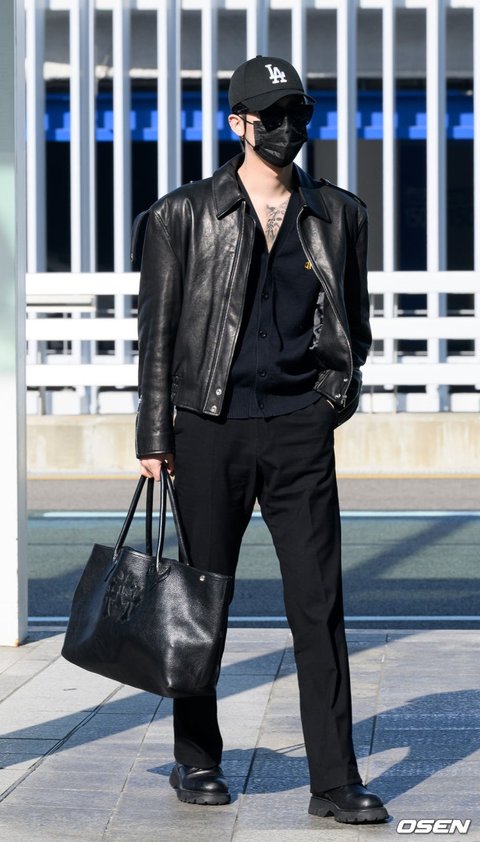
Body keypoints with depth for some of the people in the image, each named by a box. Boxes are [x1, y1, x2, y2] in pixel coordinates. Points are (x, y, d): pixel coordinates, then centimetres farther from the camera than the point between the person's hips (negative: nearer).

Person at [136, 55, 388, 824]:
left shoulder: (338, 214, 9)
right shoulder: (184, 215, 2)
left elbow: (354, 321, 19)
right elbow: (158, 329, 2)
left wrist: (338, 387, 2)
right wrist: (153, 436, -1)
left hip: (299, 431, 1)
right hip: (210, 428, -1)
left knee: (320, 603, -4)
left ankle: (335, 782, 0)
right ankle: (196, 761, 24)